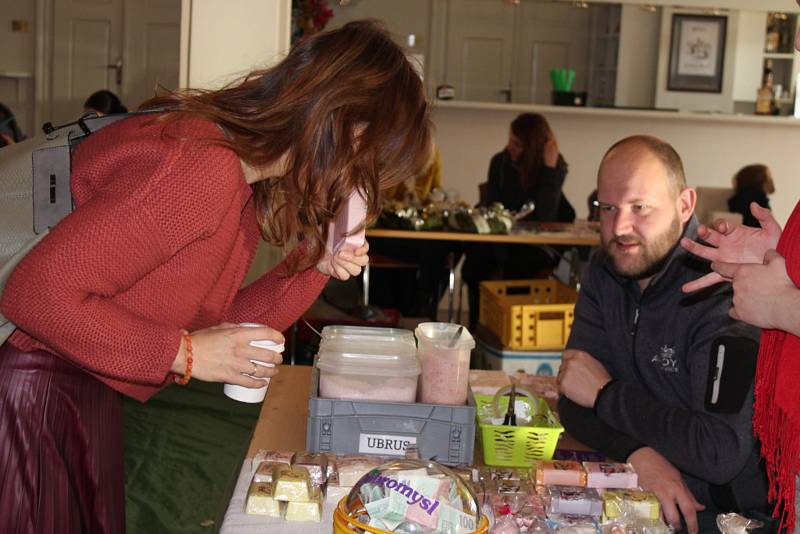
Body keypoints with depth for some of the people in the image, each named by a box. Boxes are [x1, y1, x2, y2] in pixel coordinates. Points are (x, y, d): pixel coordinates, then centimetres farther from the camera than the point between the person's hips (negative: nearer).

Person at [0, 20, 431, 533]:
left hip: (92, 395, 9)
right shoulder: (201, 167, -27)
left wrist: (314, 265, -4)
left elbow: (212, 324, 7)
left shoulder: (240, 171, 3)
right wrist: (186, 355, -22)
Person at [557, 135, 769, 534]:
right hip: (638, 497, 6)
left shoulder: (726, 292, -20)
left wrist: (605, 393, -15)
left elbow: (722, 452, -27)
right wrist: (639, 452, -21)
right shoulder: (606, 272, 3)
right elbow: (573, 404, -1)